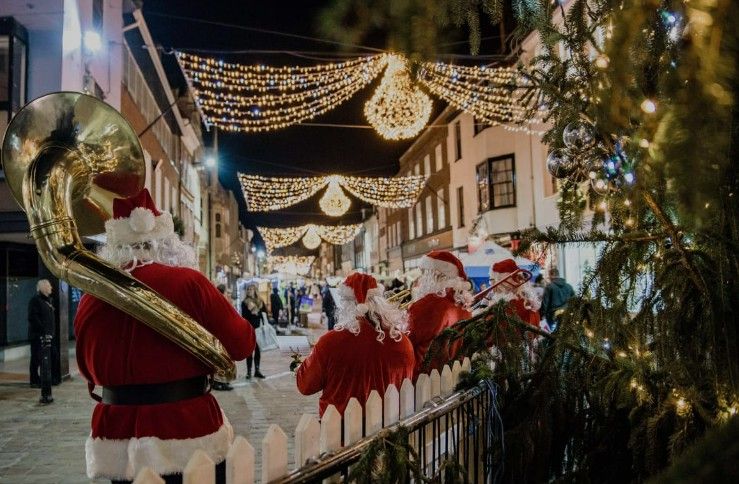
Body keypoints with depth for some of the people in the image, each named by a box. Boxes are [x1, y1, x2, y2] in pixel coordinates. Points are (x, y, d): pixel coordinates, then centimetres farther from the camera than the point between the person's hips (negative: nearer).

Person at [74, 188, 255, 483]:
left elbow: (90, 370, 15)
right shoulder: (188, 283, -13)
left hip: (117, 437, 4)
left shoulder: (89, 299, -1)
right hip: (186, 430, -3)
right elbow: (242, 343, -6)